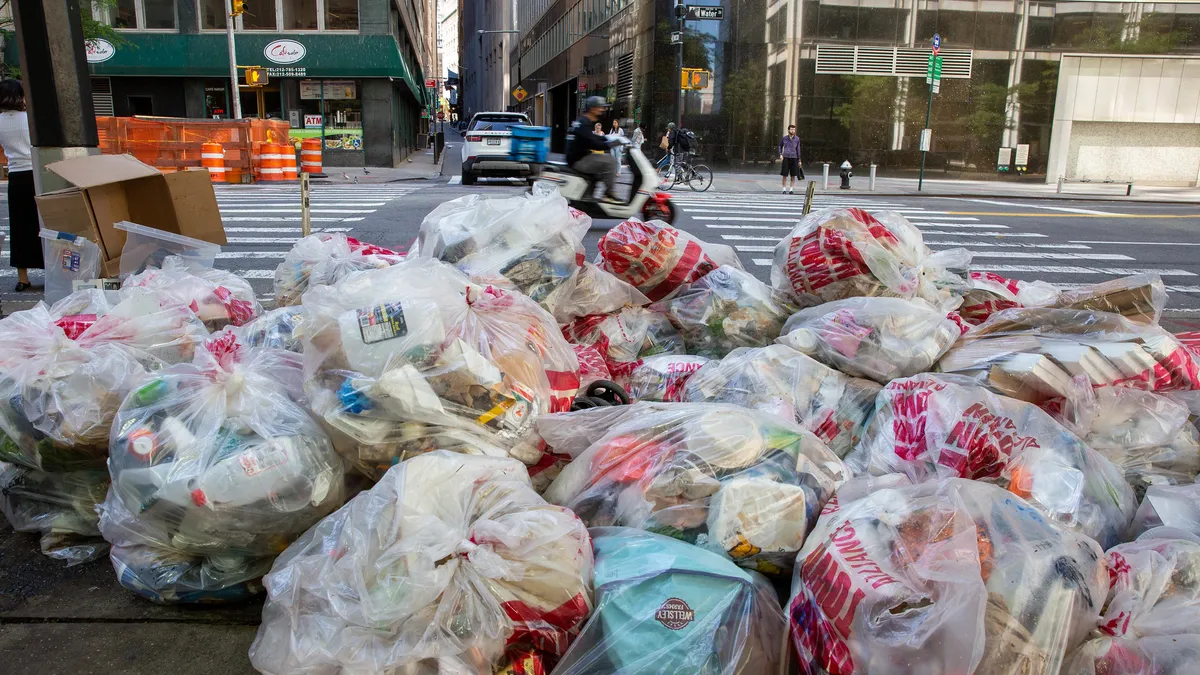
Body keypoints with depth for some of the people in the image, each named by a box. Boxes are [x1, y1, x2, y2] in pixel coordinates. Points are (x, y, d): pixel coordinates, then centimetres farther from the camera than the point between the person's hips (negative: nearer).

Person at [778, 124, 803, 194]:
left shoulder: (797, 139, 3)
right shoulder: (784, 138, 1)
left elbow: (798, 149, 7)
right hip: (786, 158, -1)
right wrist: (780, 154, 2)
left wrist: (799, 160, 5)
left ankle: (791, 190, 7)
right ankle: (784, 190, 6)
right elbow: (780, 146, 17)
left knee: (793, 175, 1)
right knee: (785, 175, -1)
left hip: (794, 158, 1)